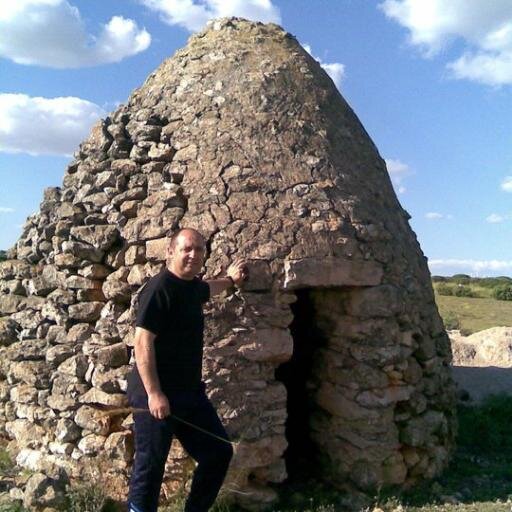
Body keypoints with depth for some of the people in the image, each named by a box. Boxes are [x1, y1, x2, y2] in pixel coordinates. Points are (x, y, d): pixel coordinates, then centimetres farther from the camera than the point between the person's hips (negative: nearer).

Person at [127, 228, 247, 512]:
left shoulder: (192, 286, 10)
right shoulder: (159, 288, -18)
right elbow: (142, 342, -23)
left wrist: (230, 280, 46)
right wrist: (153, 393, -26)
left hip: (190, 391, 9)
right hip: (156, 394, -9)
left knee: (219, 452, 13)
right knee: (150, 465, 1)